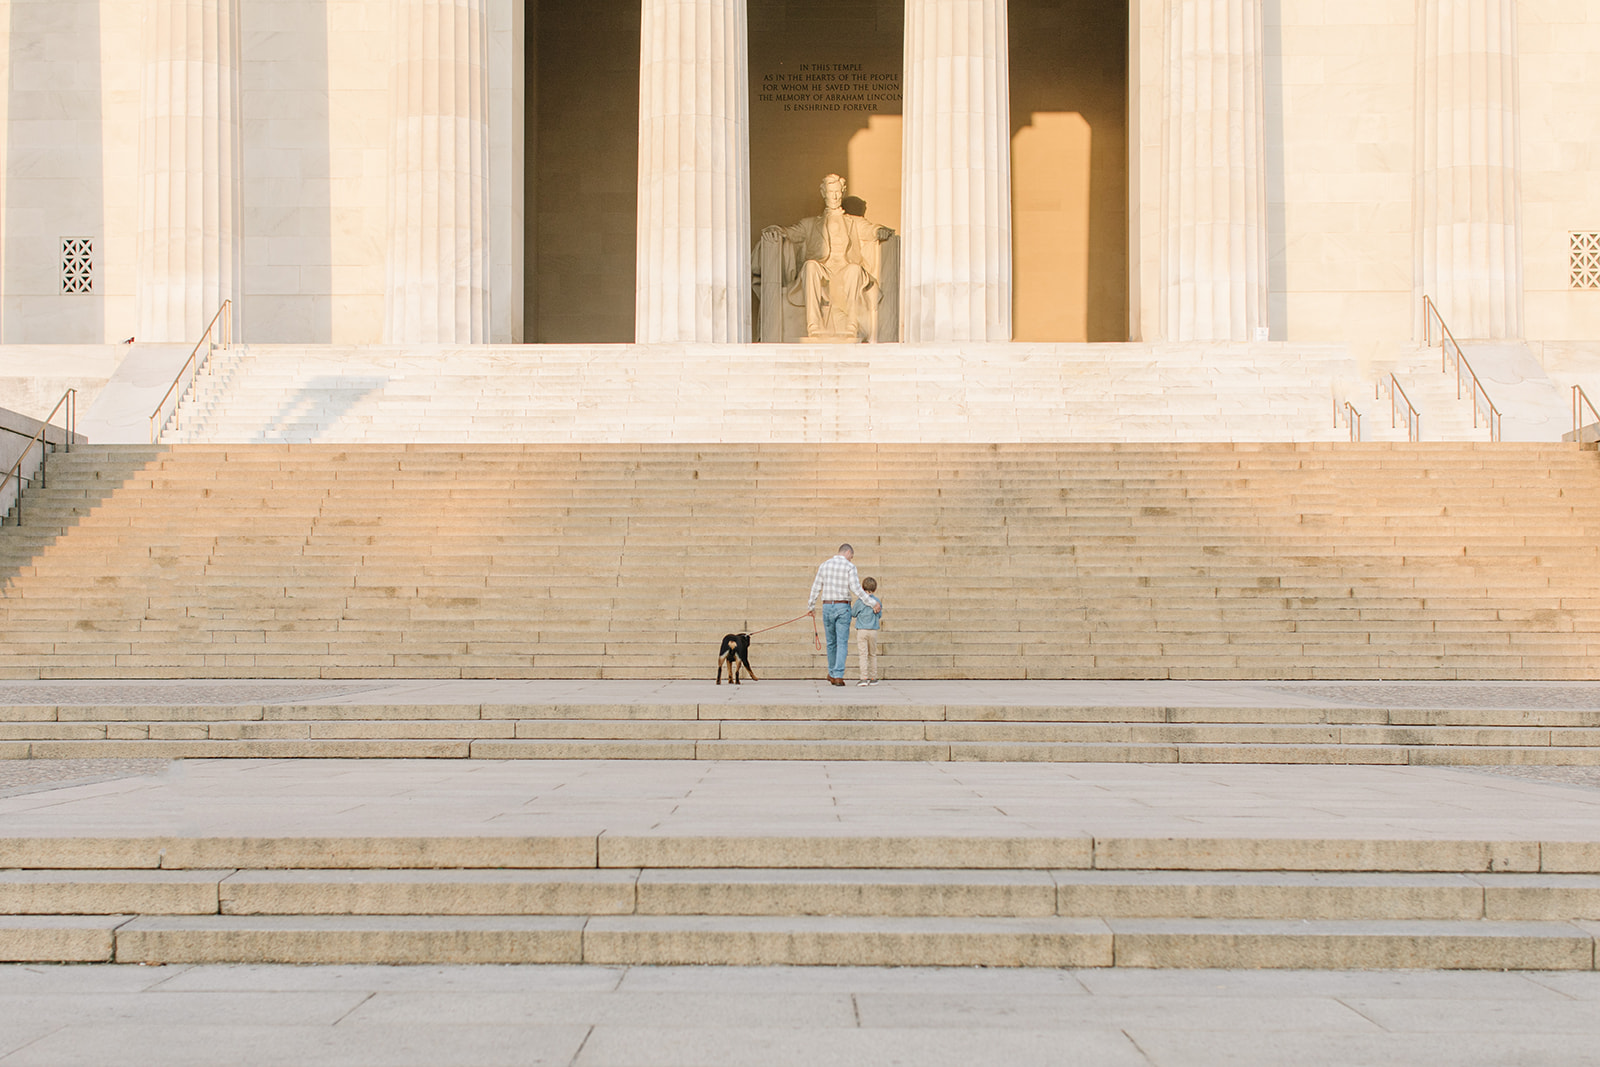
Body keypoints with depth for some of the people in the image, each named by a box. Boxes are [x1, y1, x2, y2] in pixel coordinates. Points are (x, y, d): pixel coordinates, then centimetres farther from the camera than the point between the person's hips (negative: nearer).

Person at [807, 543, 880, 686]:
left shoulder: (825, 565, 6)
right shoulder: (849, 567, -6)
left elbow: (816, 587, 9)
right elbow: (856, 588, -14)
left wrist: (811, 606, 19)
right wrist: (872, 602, -9)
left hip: (827, 606, 4)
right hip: (843, 607, -4)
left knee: (831, 642, 17)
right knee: (842, 643, -1)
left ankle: (832, 673, 29)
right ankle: (838, 676, -12)